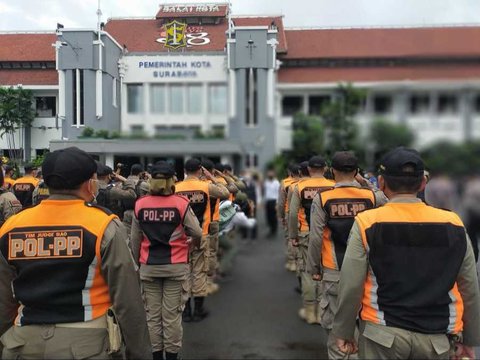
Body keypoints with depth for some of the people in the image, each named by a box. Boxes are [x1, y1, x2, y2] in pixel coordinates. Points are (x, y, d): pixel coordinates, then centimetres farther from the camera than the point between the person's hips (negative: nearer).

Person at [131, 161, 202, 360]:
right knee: (172, 315, 7)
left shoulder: (140, 205, -3)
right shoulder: (180, 203, -10)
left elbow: (135, 239, 4)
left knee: (153, 314, 13)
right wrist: (194, 242, 19)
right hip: (175, 266, -2)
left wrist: (137, 261, 19)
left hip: (149, 267, 2)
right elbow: (197, 234, -4)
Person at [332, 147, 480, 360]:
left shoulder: (368, 223, -12)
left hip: (383, 335, -2)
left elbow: (351, 286, -11)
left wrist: (344, 332, 2)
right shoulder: (453, 225, -4)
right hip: (437, 339, 3)